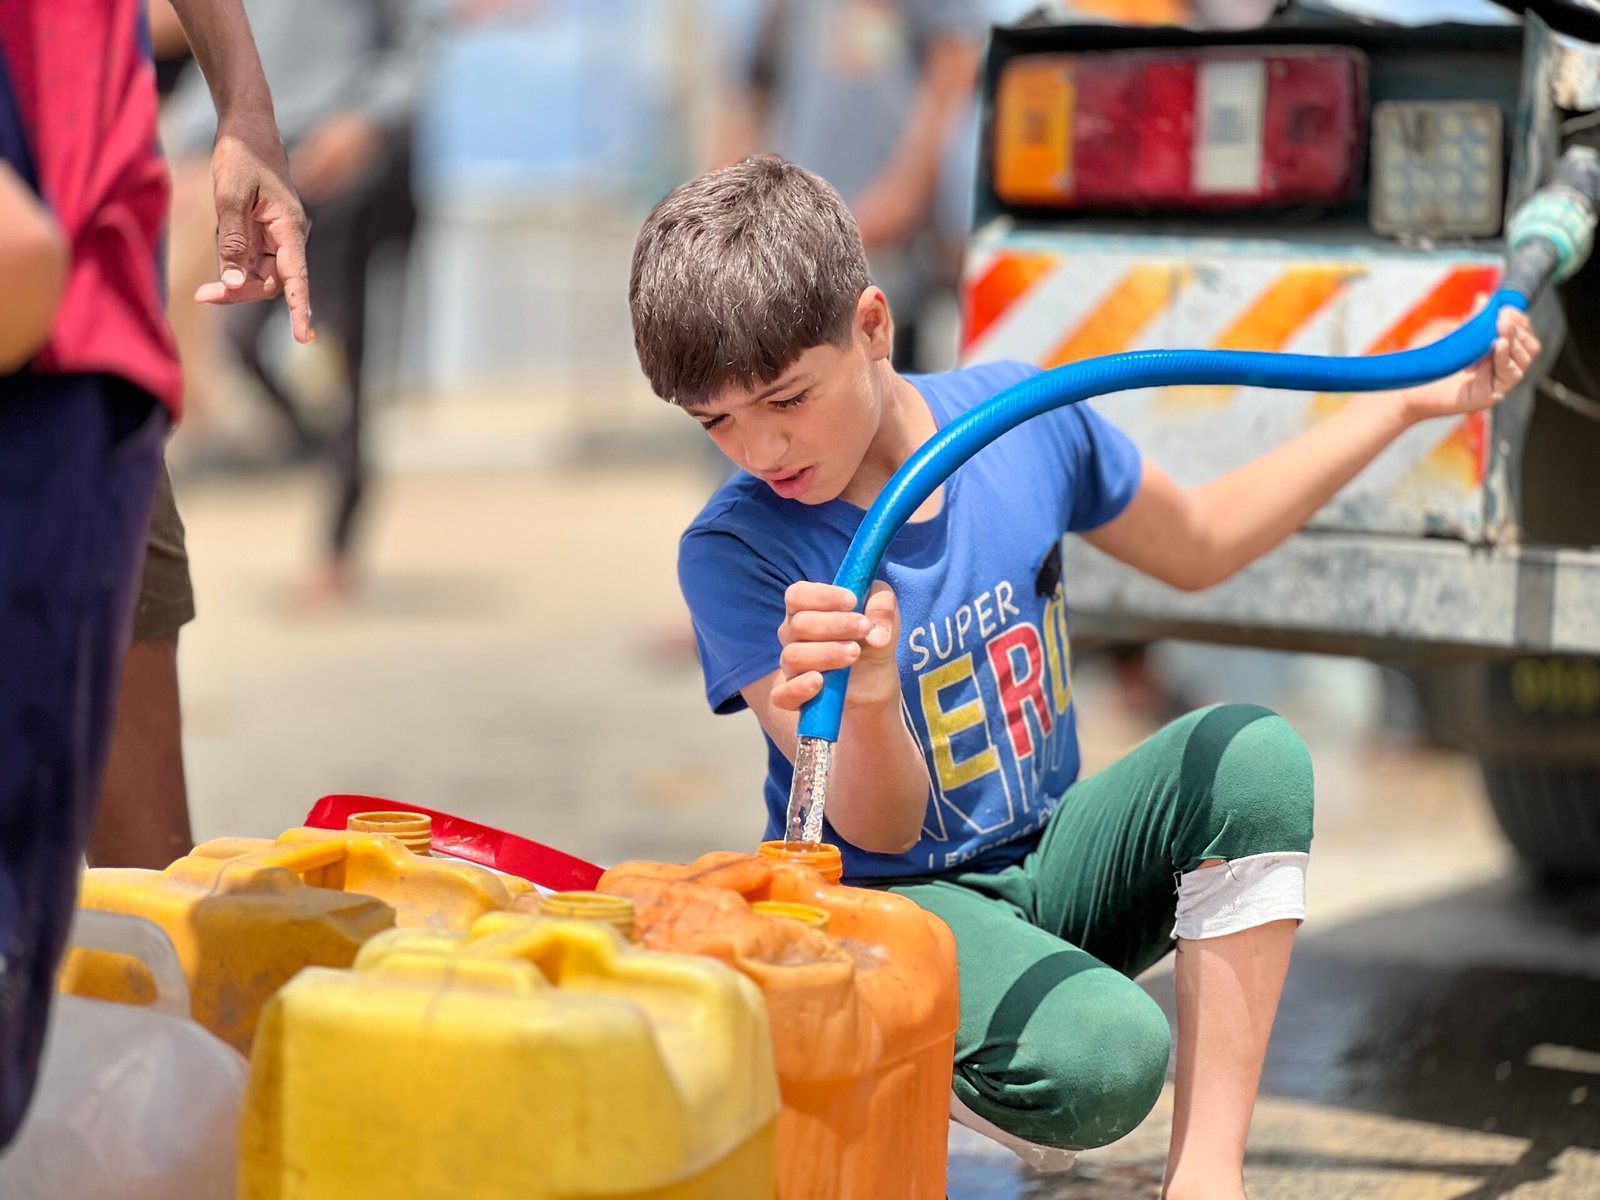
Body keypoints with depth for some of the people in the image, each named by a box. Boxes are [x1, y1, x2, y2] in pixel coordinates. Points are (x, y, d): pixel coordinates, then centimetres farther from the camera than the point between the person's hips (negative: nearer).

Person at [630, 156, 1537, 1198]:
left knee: (1255, 754, -20)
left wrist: (1415, 401, 10)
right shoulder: (735, 553, -19)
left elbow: (1200, 545, 13)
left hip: (1047, 865, 6)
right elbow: (884, 830, -21)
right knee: (1101, 1057, -33)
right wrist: (869, 702, -44)